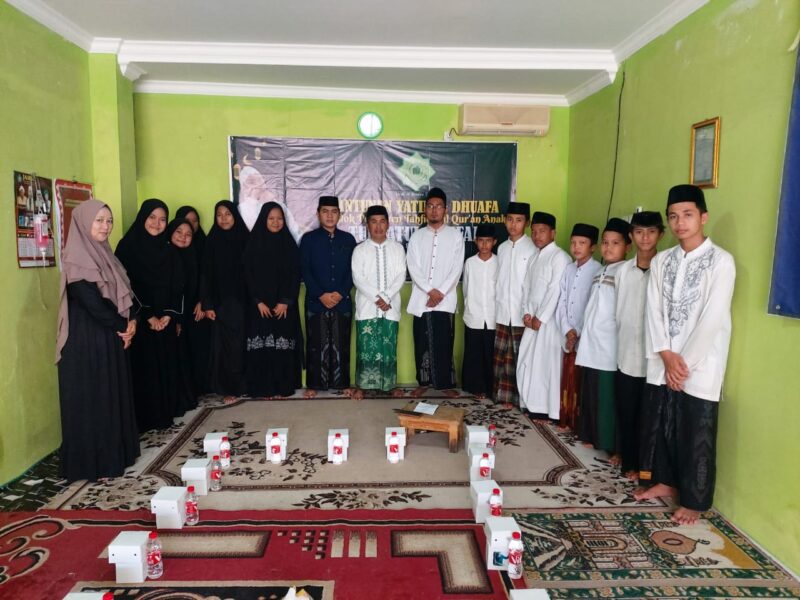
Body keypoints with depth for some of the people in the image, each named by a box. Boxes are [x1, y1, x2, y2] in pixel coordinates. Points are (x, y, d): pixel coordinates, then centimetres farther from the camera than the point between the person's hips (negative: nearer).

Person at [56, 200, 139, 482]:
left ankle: (115, 453, 25)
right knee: (91, 399, 0)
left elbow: (122, 294, 11)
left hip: (112, 339, 9)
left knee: (114, 396, 14)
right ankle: (92, 461, 11)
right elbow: (92, 302, -20)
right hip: (86, 341, -9)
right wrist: (123, 327, -8)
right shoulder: (76, 259, -14)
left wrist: (131, 322, -6)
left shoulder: (104, 254, 12)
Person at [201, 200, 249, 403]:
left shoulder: (245, 239, 4)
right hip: (221, 303, -1)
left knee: (243, 344, 3)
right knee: (224, 345, 1)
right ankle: (227, 388, 10)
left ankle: (243, 384, 16)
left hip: (242, 301, 1)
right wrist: (207, 304, -6)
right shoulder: (212, 241, 2)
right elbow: (207, 275, 0)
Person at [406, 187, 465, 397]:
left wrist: (441, 293, -13)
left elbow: (456, 268, -3)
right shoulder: (417, 236, 8)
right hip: (421, 299, 2)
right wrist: (430, 291, -13)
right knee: (422, 344, 7)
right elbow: (413, 268, -1)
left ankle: (446, 383, 12)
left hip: (445, 300, -2)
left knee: (444, 343, 1)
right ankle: (423, 382, 19)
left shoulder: (455, 235, 4)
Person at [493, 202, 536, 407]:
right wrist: (498, 305, 8)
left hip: (523, 314, -5)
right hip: (503, 313, 5)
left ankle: (521, 398, 11)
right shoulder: (502, 248, 11)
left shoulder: (533, 249, -7)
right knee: (502, 357, 10)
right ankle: (504, 396, 20)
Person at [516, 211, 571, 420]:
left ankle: (549, 408, 6)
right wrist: (527, 313, 1)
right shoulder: (534, 258, 16)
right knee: (527, 361, 10)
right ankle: (532, 403, 21)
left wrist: (541, 318, -15)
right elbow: (527, 287, 13)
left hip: (550, 319, -8)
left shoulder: (560, 257, -9)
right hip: (533, 319, 8)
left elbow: (556, 290, -15)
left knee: (548, 363, -3)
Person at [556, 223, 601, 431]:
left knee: (583, 383, 2)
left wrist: (581, 334, -12)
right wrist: (567, 330, -3)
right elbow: (561, 302, 8)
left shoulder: (598, 272, -9)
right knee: (568, 380, 12)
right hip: (568, 337, 5)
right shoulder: (568, 270, 9)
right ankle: (566, 420, 23)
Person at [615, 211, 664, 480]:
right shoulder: (623, 270, 6)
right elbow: (617, 311, 9)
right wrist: (617, 344, 7)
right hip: (627, 355, 3)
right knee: (626, 413, 10)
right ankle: (629, 462, 25)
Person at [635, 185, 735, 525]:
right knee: (658, 426, 14)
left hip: (700, 367, -5)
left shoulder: (721, 261, -9)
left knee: (696, 437, 4)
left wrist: (685, 363, -13)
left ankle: (693, 501, 21)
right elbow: (654, 311, 2)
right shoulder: (660, 261, 6)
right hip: (662, 364, 5)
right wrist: (667, 356, -8)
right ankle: (665, 481, 35)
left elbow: (712, 319, -14)